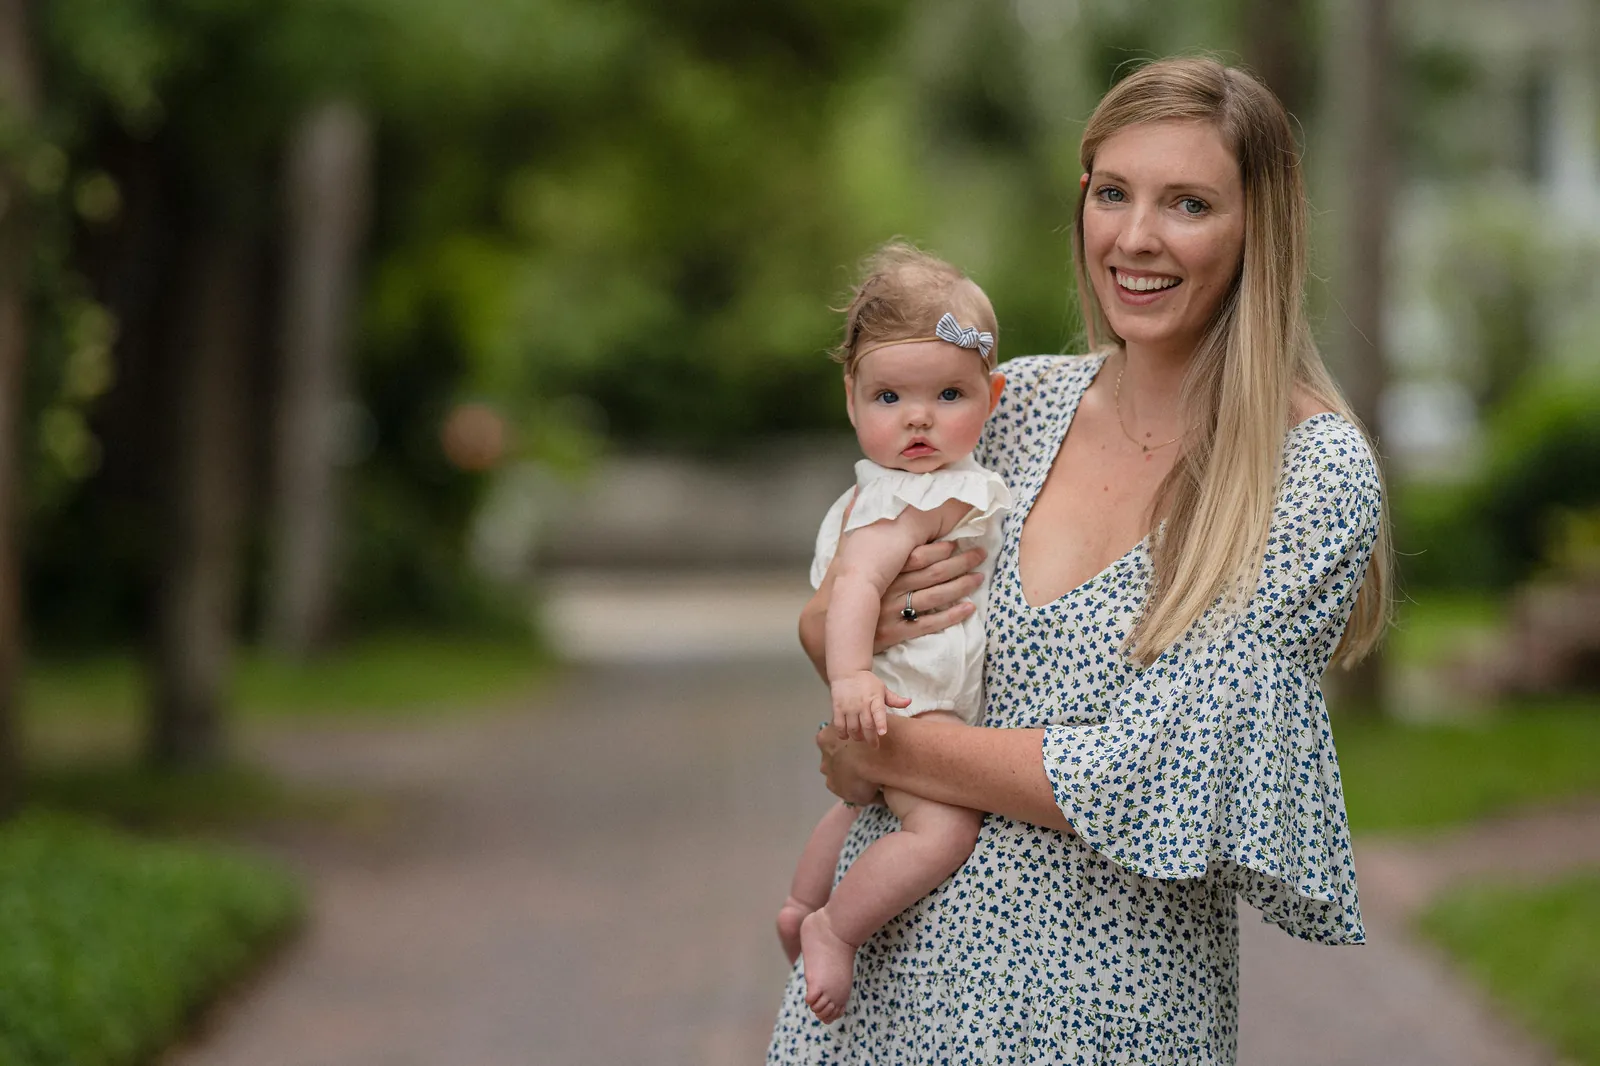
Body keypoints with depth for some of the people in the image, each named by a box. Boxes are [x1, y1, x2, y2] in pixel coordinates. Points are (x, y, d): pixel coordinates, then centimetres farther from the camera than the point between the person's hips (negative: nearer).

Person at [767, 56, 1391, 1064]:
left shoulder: (1318, 470, -13)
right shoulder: (1019, 402, 2)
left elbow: (1157, 777, -18)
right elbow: (823, 625, 12)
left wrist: (886, 751, -10)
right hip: (894, 954, 4)